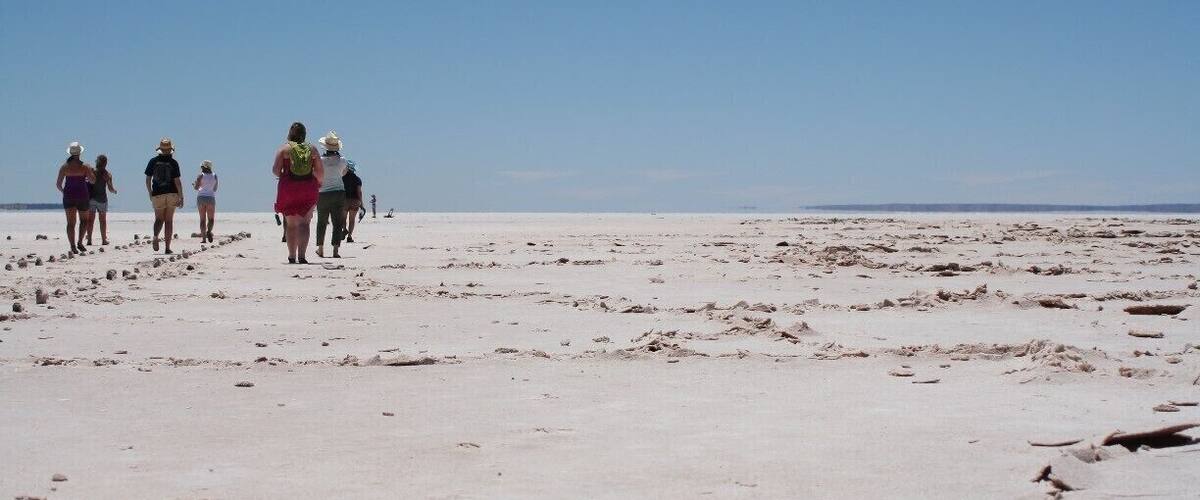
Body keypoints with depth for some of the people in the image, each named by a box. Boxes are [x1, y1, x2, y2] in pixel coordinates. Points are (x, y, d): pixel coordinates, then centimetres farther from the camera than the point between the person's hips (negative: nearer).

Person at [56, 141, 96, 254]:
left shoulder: (64, 167, -1)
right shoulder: (85, 166, -5)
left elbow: (58, 184, 0)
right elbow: (93, 181, -3)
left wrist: (62, 191, 20)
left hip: (69, 195, 1)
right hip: (83, 195, -1)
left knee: (70, 223, 4)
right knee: (83, 219, 17)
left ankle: (73, 247, -5)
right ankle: (80, 242, 4)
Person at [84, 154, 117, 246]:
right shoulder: (107, 174, -4)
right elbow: (110, 188, -2)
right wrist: (114, 190, 18)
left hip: (90, 197, 0)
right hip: (101, 198, 0)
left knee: (90, 220, 4)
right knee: (103, 220, 8)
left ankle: (89, 239, 0)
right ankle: (104, 240, 10)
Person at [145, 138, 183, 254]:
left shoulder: (153, 161, 1)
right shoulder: (173, 163, -4)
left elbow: (148, 179, 3)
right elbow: (177, 181, -7)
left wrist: (150, 193, 16)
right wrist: (181, 197, -2)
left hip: (157, 194, 1)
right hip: (171, 193, -1)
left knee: (159, 219, 13)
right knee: (169, 220, 6)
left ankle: (155, 237, -18)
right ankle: (167, 248, 4)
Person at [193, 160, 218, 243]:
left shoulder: (200, 176, -2)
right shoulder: (214, 176, 6)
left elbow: (196, 187, -8)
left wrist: (194, 184, 13)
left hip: (201, 197, -1)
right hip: (211, 198, 1)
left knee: (202, 219, 6)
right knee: (210, 219, 8)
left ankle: (203, 237, -2)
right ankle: (209, 231, -21)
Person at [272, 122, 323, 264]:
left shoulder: (284, 148, 0)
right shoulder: (312, 149, 5)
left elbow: (275, 170, -5)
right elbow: (320, 171, 2)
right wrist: (317, 183, 20)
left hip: (288, 189, 0)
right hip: (308, 189, 0)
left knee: (291, 224, 10)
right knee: (304, 223, 0)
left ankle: (292, 256, 14)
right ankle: (301, 255, -16)